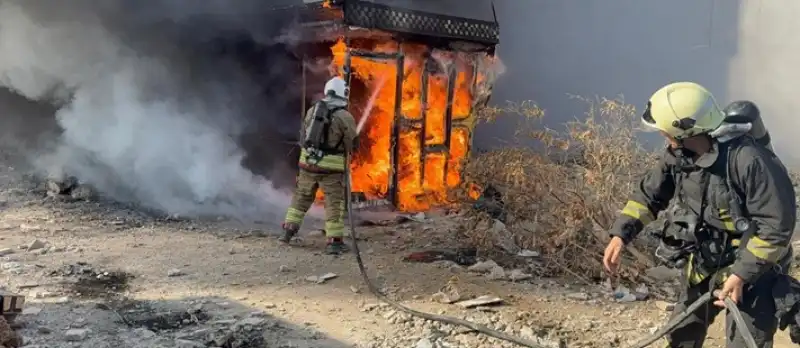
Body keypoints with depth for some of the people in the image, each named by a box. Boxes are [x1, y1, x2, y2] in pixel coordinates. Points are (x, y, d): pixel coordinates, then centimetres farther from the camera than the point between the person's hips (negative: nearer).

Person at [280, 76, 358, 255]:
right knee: (334, 203, 3)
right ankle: (334, 241, 0)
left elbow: (303, 135, 12)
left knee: (301, 197, 21)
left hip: (308, 162, 5)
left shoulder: (312, 110, 5)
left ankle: (288, 230, 26)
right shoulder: (345, 117, -10)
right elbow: (352, 144, -3)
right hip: (331, 167, -4)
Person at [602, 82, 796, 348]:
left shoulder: (749, 160, -31)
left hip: (750, 269, -6)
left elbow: (777, 224, -27)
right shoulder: (679, 154, -9)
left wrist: (742, 274, -26)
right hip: (702, 265, 7)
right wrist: (620, 234, -10)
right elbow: (649, 193, 3)